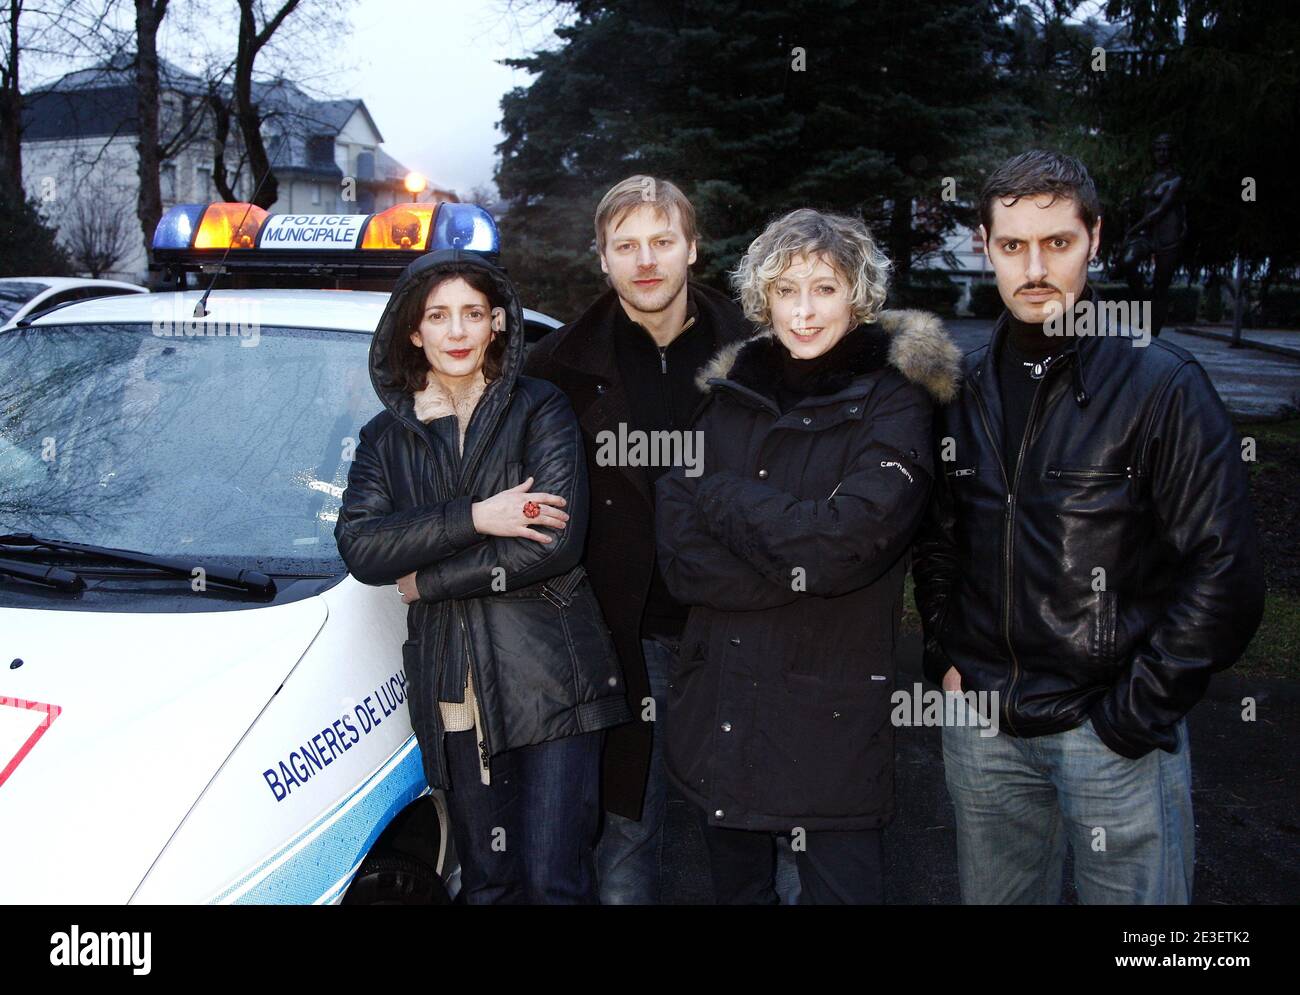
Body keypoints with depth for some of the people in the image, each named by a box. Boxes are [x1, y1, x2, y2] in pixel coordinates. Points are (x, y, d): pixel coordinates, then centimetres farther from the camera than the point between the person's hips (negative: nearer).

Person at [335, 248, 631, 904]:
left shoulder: (540, 410, 1)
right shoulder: (386, 437, 11)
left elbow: (555, 546, -11)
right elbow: (359, 548, -5)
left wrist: (428, 582, -6)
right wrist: (473, 517, -15)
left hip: (552, 679, -3)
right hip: (454, 693, 4)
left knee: (553, 880, -4)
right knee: (487, 882, 14)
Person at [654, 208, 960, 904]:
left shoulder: (893, 400, -6)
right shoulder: (730, 395, 6)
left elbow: (845, 543, -21)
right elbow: (677, 550, -3)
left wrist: (723, 495, -9)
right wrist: (798, 569, -16)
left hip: (832, 715, -4)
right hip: (715, 708, 5)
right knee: (733, 887, 18)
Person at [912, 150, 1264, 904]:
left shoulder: (1163, 384, -9)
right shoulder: (965, 389, 5)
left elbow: (1224, 569, -12)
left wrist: (1138, 712, -13)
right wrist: (946, 656, 6)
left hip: (1113, 731, -4)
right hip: (982, 722, 4)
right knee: (995, 896, 19)